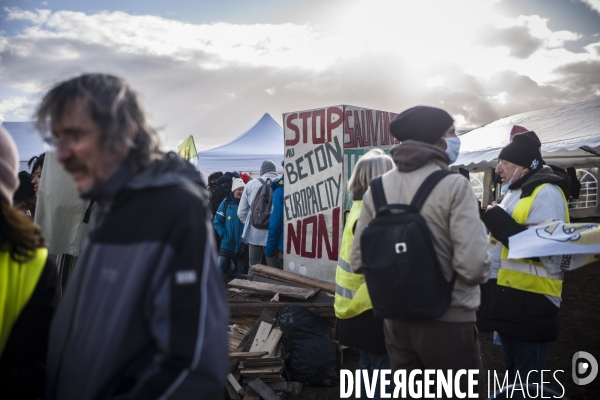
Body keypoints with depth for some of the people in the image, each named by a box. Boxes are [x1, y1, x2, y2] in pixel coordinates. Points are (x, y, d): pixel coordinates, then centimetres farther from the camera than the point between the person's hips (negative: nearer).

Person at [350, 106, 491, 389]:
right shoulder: (454, 186, -15)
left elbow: (358, 261, 1)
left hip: (395, 320, 5)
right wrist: (479, 272, -1)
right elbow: (474, 266, -24)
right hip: (447, 320, -5)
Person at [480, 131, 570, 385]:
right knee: (512, 369, 21)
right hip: (508, 297, 10)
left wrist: (497, 219, -21)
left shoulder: (546, 193, -15)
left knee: (528, 381, 1)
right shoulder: (514, 192, 15)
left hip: (531, 302, -10)